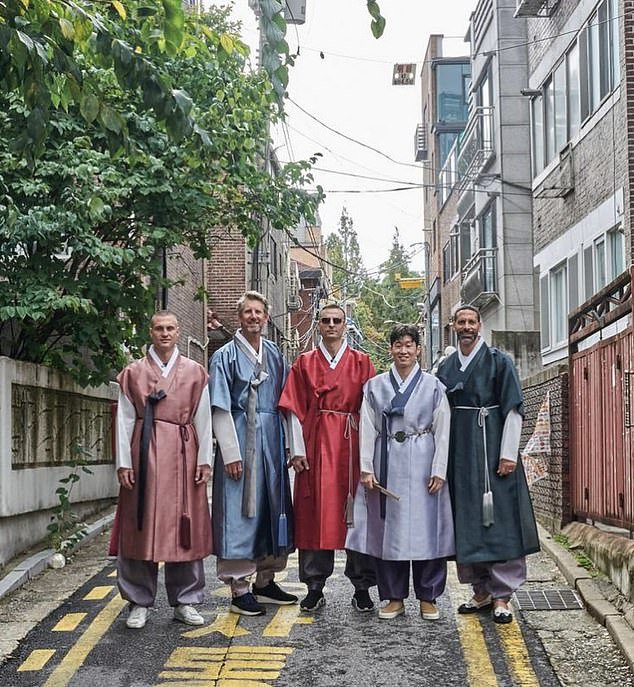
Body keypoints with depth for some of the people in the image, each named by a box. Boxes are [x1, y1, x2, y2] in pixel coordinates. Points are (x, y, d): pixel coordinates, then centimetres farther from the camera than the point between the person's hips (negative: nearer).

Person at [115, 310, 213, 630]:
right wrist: (124, 462, -4)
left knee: (183, 527, 3)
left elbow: (203, 418, 7)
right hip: (145, 453, 0)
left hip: (183, 454, 1)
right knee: (141, 526, 0)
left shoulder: (195, 372, 9)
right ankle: (139, 602, 10)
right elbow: (124, 419, 4)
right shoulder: (133, 372, 8)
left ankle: (185, 601, 13)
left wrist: (204, 460, -1)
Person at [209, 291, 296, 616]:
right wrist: (231, 453, -14)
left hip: (271, 440, 6)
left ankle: (265, 581, 22)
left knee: (272, 510, 10)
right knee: (239, 513, -4)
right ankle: (239, 589, 2)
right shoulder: (225, 356, -2)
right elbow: (220, 409, -7)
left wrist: (290, 444, 7)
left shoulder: (275, 354, 12)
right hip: (240, 439, -5)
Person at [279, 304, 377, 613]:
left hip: (352, 442, 0)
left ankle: (362, 587, 8)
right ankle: (315, 587, 9)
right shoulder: (304, 362, 10)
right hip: (315, 445, 1)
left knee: (356, 514, 0)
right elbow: (295, 409, 5)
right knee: (315, 515, 1)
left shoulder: (361, 362, 9)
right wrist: (298, 450, -4)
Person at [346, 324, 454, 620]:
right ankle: (394, 597, 14)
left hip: (422, 463, -1)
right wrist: (366, 468, -2)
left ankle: (428, 598, 12)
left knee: (426, 528, 0)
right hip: (387, 463, 1)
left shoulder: (433, 386, 4)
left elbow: (442, 431, 1)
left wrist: (439, 470, -6)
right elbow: (368, 429, 6)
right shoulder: (375, 386, 8)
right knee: (389, 529, 3)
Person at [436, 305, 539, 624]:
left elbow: (513, 409, -6)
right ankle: (481, 591, 17)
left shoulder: (498, 361, -2)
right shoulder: (446, 368, 11)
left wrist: (508, 454, -13)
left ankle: (501, 595, 3)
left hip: (492, 448, -4)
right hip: (459, 451, 4)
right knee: (467, 523, 6)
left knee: (498, 519, -3)